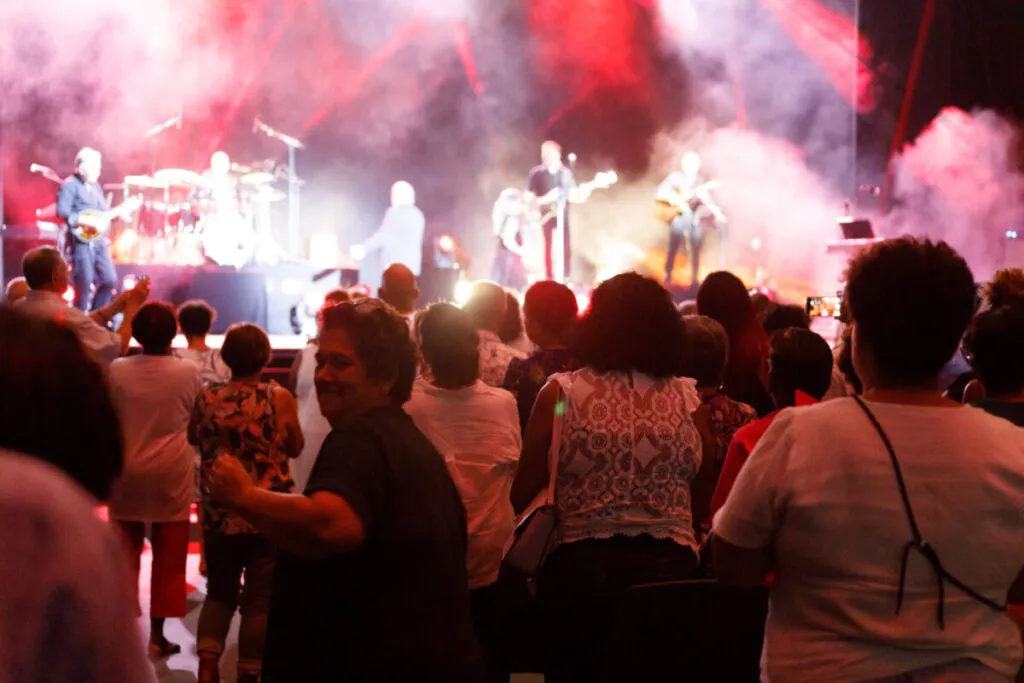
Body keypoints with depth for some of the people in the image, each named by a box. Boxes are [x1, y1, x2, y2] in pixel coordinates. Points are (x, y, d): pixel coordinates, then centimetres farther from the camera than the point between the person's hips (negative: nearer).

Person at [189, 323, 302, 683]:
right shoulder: (279, 398, -11)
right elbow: (295, 448, 2)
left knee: (219, 592, 18)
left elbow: (193, 439, 14)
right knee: (260, 599, 7)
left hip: (220, 512, 3)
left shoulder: (207, 399, -4)